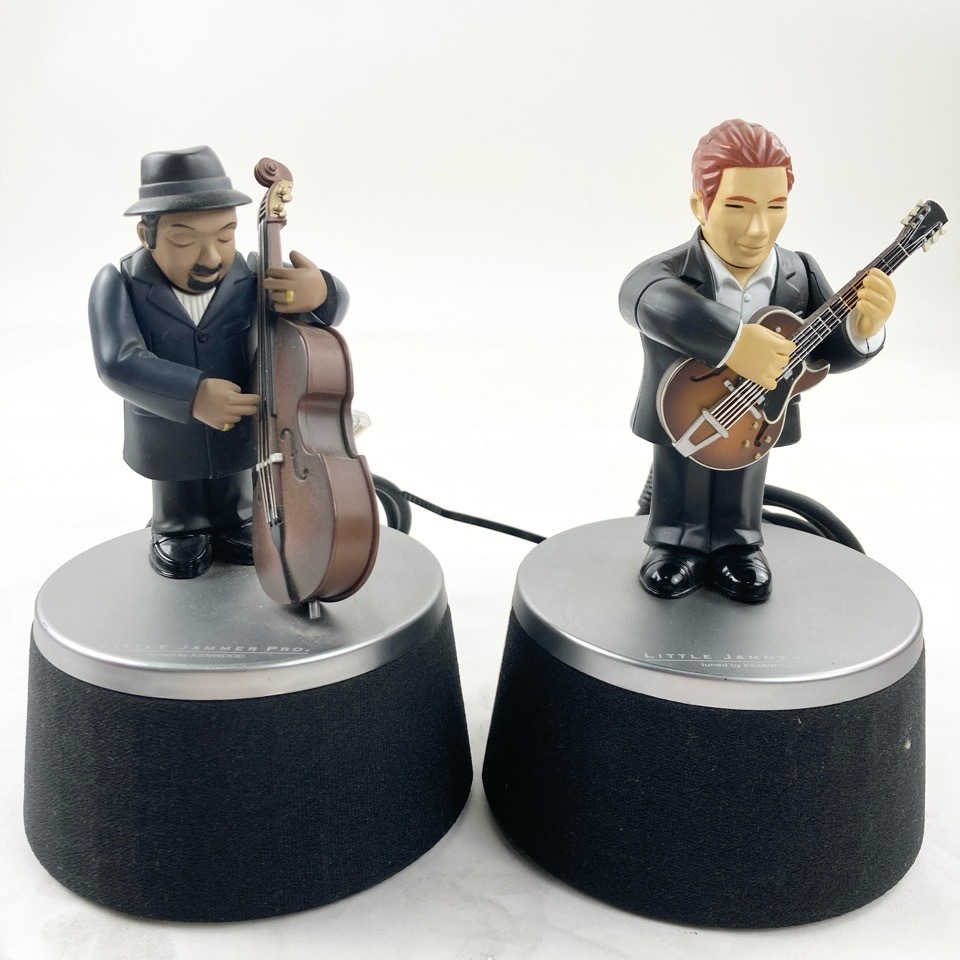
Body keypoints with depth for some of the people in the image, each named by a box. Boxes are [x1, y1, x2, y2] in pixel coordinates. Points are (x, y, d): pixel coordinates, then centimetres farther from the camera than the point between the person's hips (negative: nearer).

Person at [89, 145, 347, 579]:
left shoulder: (252, 277, -17)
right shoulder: (119, 285, -19)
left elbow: (331, 310, -13)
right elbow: (118, 363, -31)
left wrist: (319, 293, -38)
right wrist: (191, 394, -44)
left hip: (240, 442, 2)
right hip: (169, 452, -1)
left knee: (236, 511, 25)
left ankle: (234, 525, 52)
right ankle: (174, 530, 50)